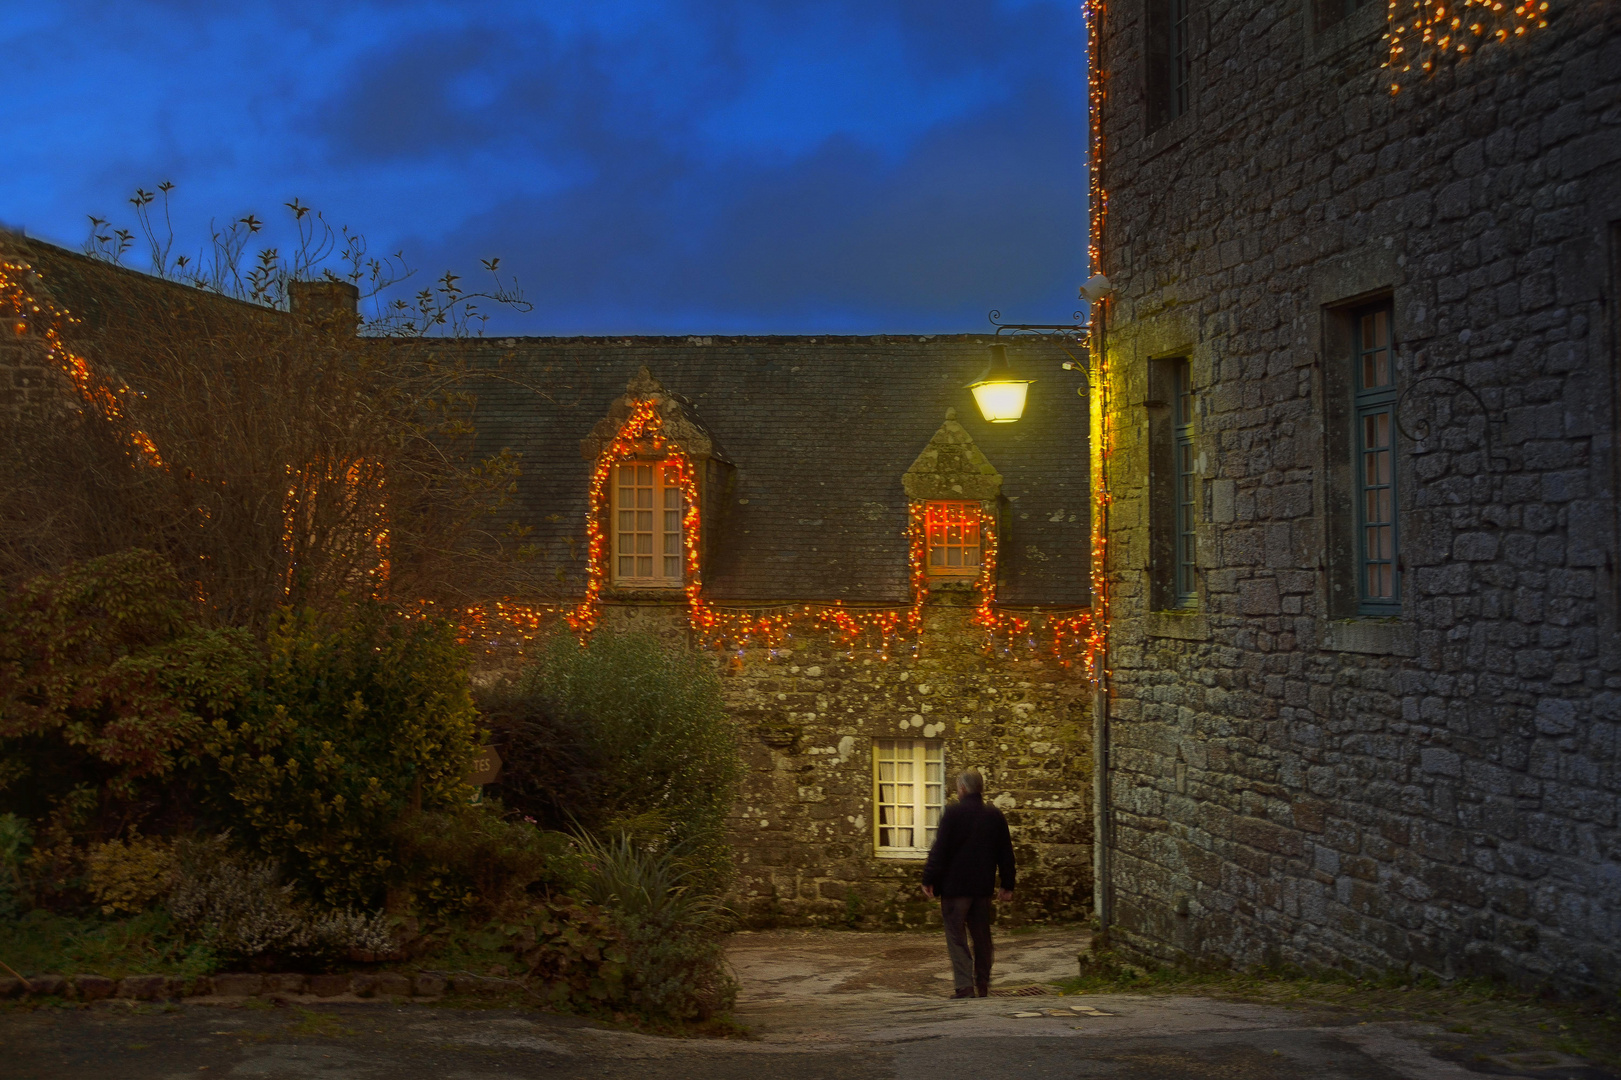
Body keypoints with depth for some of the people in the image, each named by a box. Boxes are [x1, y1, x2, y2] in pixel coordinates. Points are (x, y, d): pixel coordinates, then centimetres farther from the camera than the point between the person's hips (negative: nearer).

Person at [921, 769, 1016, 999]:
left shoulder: (953, 813, -9)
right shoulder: (995, 816, 7)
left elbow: (939, 850, -13)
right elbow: (1006, 853, 11)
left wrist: (929, 880, -8)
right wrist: (1007, 885, 16)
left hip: (955, 885, -5)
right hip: (983, 886, 5)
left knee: (956, 938, -2)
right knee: (982, 937, 15)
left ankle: (964, 986, -11)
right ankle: (982, 985, 20)